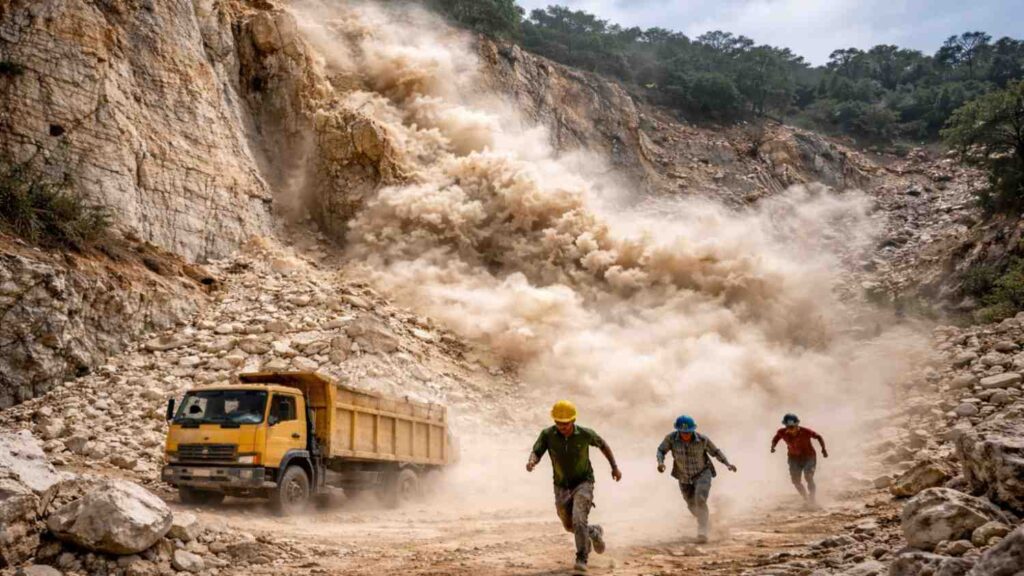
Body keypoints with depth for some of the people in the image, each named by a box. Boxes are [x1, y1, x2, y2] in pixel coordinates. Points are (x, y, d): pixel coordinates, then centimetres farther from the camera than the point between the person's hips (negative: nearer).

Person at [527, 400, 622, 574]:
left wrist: (614, 466, 5)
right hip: (562, 487, 3)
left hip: (583, 483, -3)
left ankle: (582, 559, -10)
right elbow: (535, 454, -24)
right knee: (570, 526, 17)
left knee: (578, 520, -24)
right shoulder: (547, 434, -17)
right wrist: (531, 462, -49)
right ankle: (594, 532, 46)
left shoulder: (585, 433, -18)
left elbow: (603, 444, 2)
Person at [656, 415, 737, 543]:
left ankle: (702, 532, -18)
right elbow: (661, 450, -11)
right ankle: (705, 521, 51)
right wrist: (660, 462, -31)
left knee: (700, 500, -28)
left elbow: (715, 451, -8)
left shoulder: (702, 439, -25)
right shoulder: (671, 437, -24)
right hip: (684, 477, 3)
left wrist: (728, 464, -20)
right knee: (692, 505, 19)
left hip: (702, 474, -3)